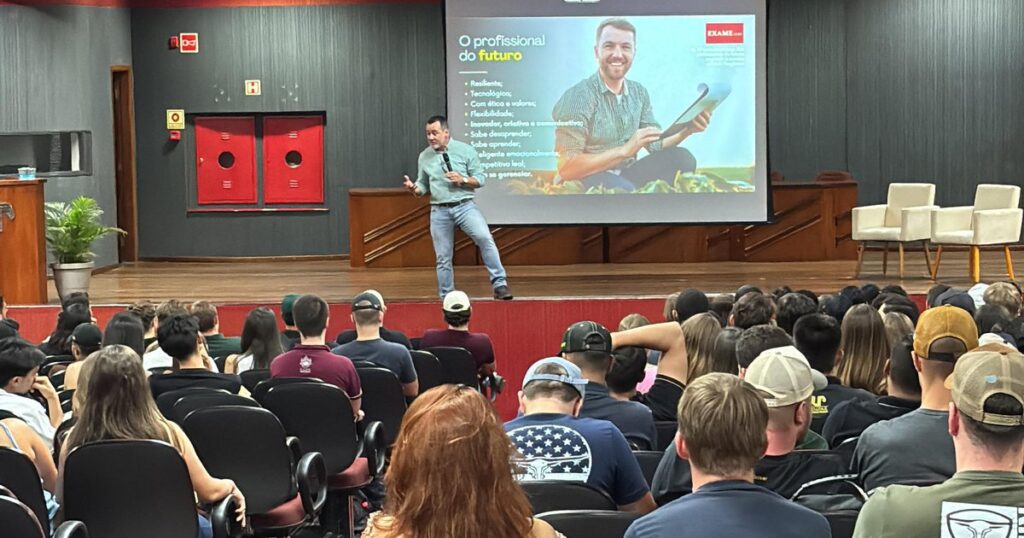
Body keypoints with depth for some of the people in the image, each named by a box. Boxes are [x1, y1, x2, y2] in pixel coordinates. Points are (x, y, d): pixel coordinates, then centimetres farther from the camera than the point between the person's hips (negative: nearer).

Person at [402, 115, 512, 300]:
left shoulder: (465, 150, -1)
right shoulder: (424, 156, 7)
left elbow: (480, 179, 1)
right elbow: (423, 186, 13)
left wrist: (462, 180, -16)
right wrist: (414, 189, -10)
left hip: (465, 206, -3)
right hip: (439, 211, 3)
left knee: (485, 238, -26)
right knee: (443, 258, 7)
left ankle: (499, 284, -22)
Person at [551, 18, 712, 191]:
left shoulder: (639, 92, 8)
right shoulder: (578, 97, -14)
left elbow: (656, 145, 11)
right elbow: (566, 168, -20)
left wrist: (686, 130, -9)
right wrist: (625, 150, -23)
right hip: (586, 179, -7)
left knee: (681, 158, -13)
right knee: (625, 189, -38)